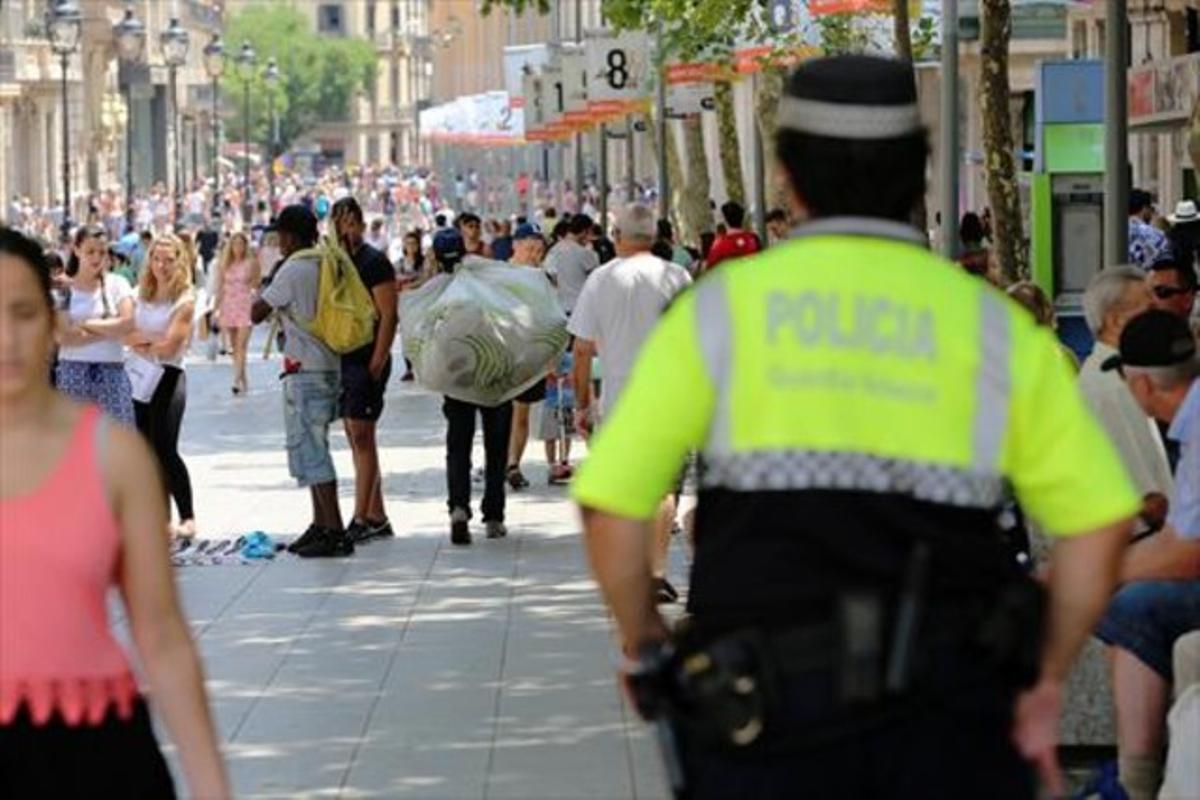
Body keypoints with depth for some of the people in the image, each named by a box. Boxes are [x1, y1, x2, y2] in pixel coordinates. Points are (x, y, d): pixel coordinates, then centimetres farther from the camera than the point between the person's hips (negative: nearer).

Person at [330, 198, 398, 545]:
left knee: (362, 437, -9)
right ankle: (377, 517, 15)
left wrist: (376, 364, -18)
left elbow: (388, 316, -13)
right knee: (356, 438, 10)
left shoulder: (374, 262, -9)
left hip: (366, 362, -8)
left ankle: (361, 519, -9)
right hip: (341, 360, 8)